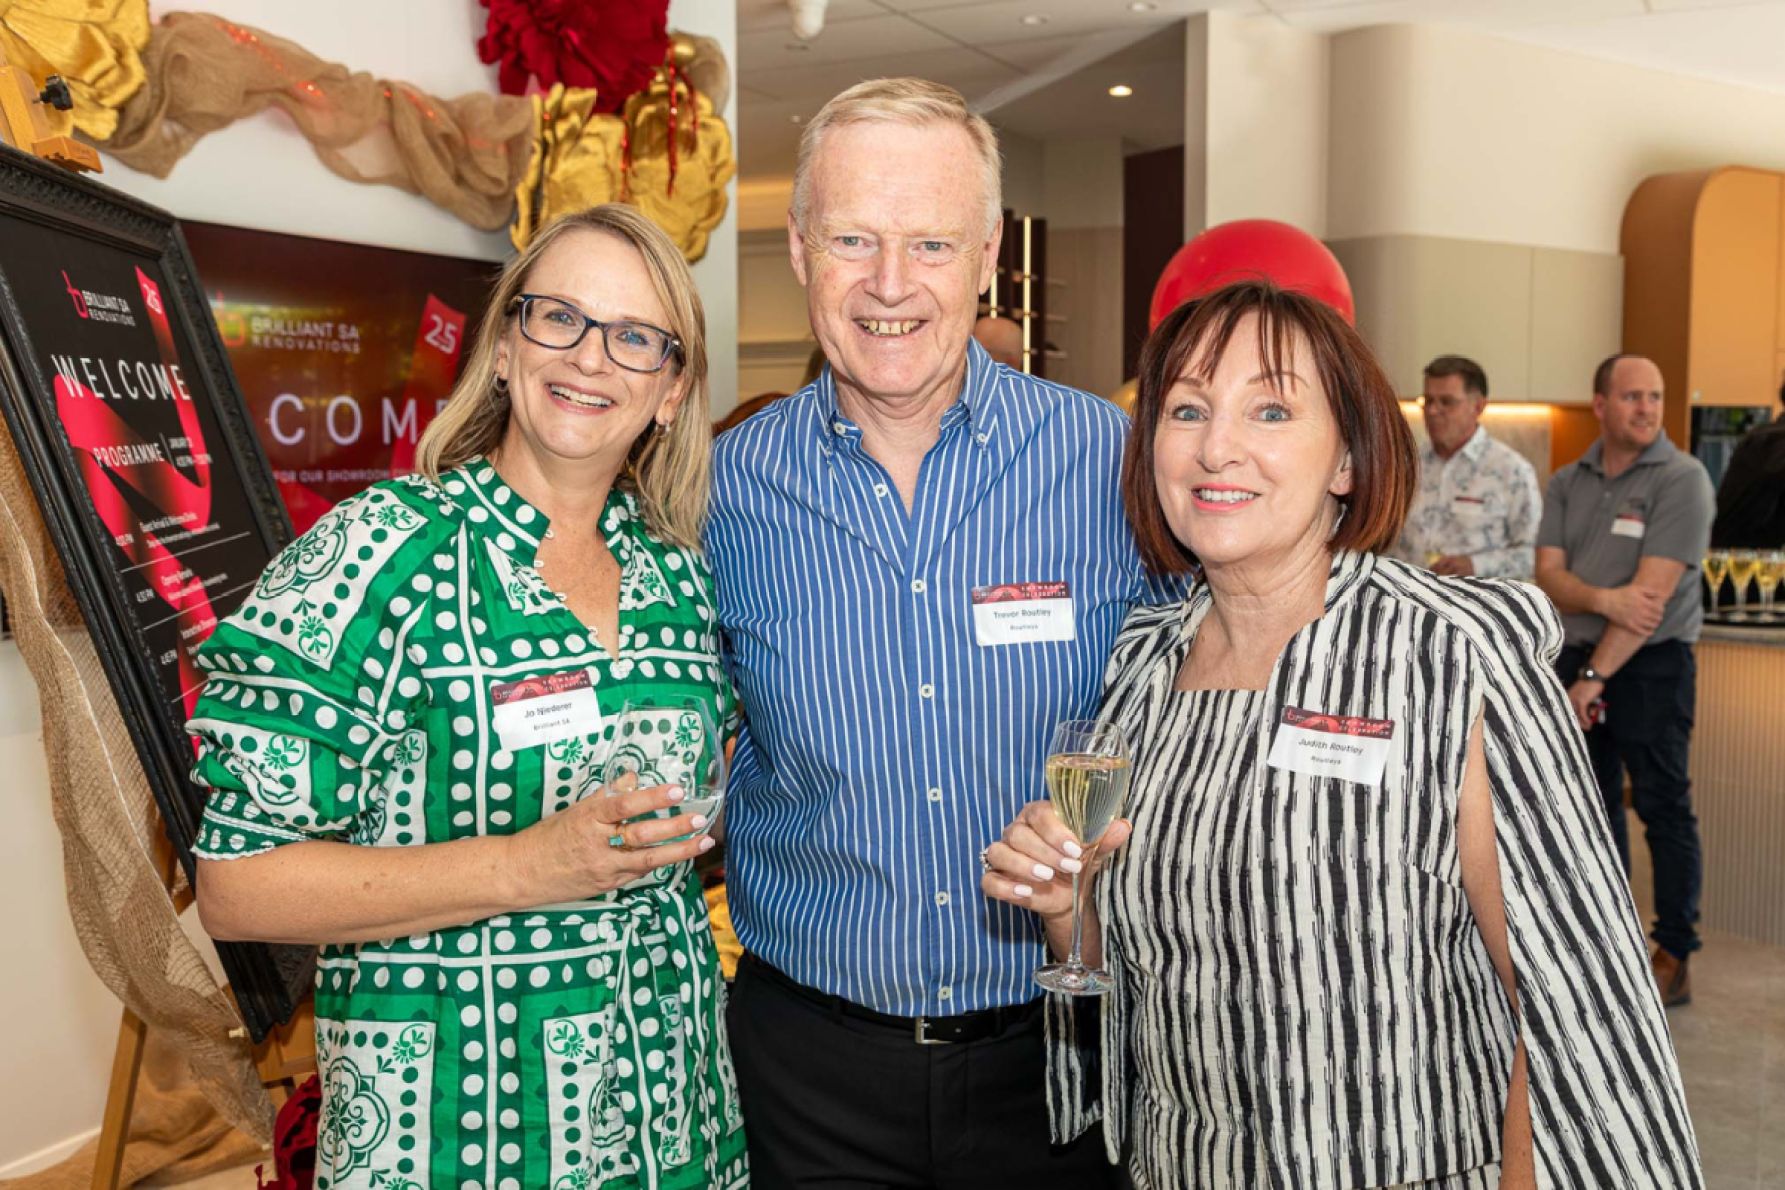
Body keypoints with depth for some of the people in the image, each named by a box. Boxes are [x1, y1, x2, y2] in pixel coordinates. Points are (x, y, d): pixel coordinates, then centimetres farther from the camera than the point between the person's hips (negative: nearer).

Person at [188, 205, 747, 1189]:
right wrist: (525, 867, -24)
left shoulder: (678, 570, 2)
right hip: (448, 1103, -4)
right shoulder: (380, 554, -14)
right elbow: (237, 883, -15)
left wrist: (696, 822, -3)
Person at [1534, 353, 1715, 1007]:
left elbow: (1653, 592, -16)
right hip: (1577, 657, 5)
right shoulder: (1567, 482, 8)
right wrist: (1604, 599, -21)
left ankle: (1673, 959, 9)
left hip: (1651, 665, -5)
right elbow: (1549, 575, 0)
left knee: (1664, 810, -1)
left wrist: (1596, 677, -17)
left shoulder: (1682, 479, -9)